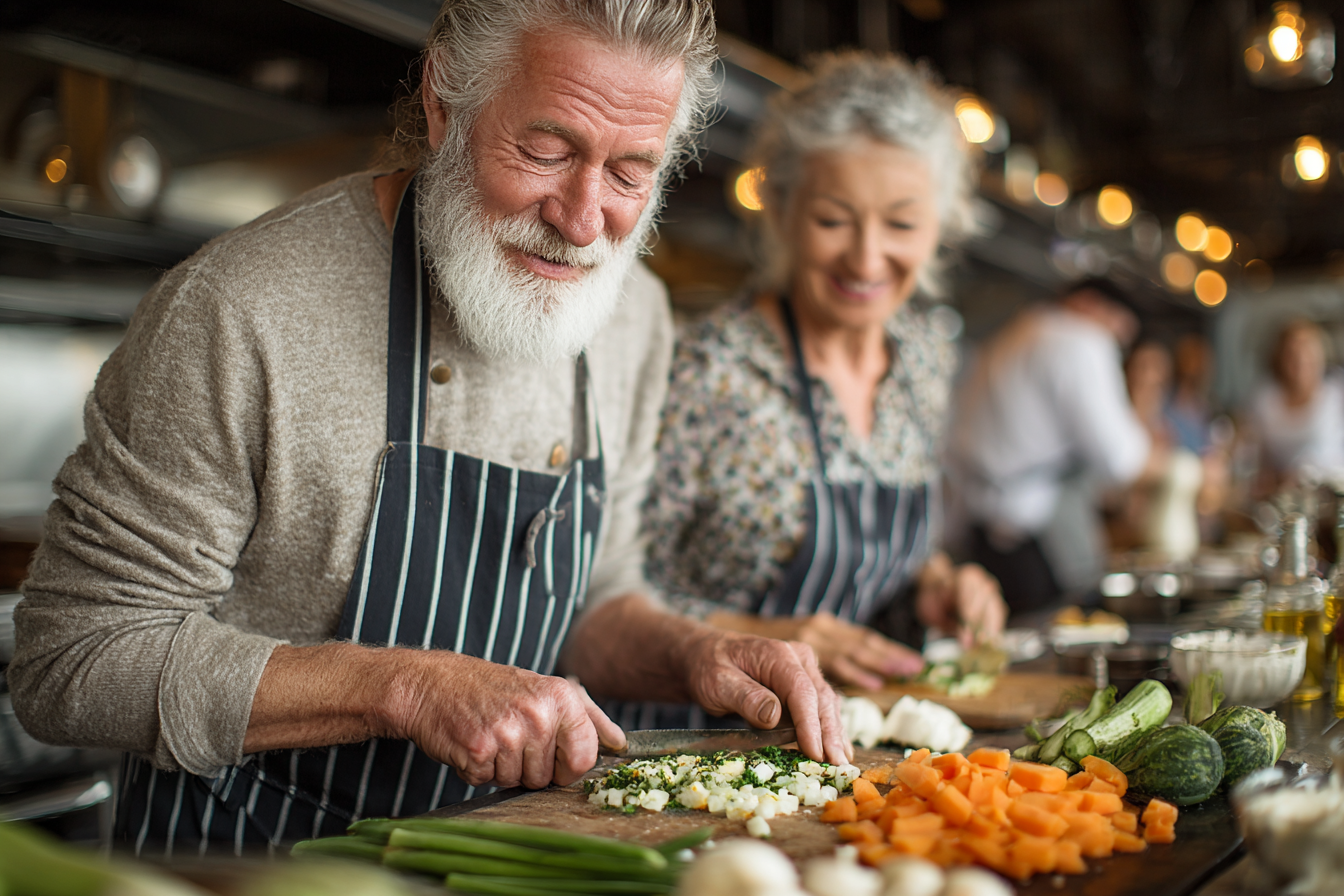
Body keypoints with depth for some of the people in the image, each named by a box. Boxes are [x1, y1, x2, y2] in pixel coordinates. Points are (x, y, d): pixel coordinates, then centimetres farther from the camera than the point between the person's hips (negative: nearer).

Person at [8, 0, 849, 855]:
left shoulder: (633, 315, 0)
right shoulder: (243, 309, -20)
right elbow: (71, 662, -16)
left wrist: (692, 654, -10)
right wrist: (405, 688, -25)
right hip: (249, 858, -5)